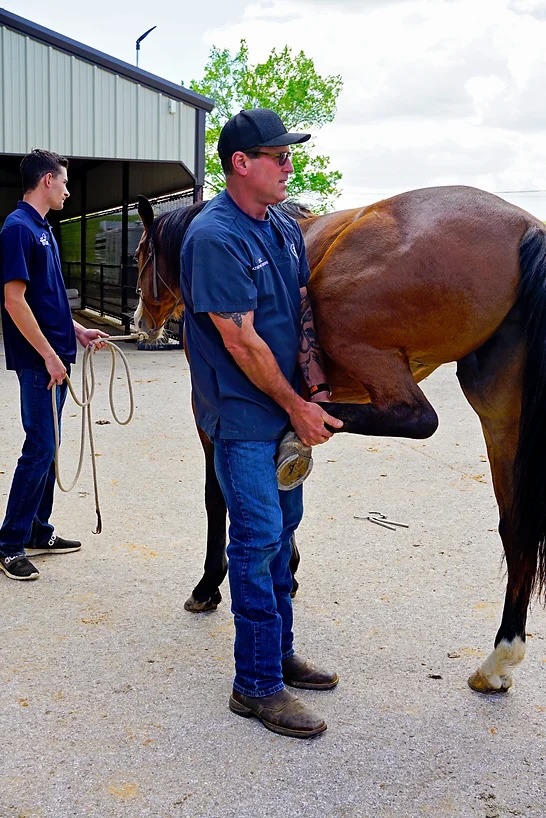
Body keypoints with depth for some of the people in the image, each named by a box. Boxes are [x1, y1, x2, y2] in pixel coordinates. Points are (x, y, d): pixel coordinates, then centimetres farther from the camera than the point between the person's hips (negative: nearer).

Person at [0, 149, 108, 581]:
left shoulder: (43, 229, 15)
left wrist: (78, 331, 18)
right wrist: (50, 356, -19)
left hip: (54, 356, 10)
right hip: (39, 361, -10)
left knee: (47, 447, 14)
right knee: (39, 449, -6)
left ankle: (39, 532, 24)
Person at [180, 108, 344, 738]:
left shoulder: (285, 228, 7)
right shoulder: (214, 237, -19)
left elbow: (303, 315, 8)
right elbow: (241, 341, -21)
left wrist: (317, 389, -4)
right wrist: (297, 407, -14)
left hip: (286, 409, 9)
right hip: (241, 415, -8)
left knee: (283, 527, 16)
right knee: (258, 539, -4)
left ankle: (280, 653, 31)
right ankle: (257, 686, 8)